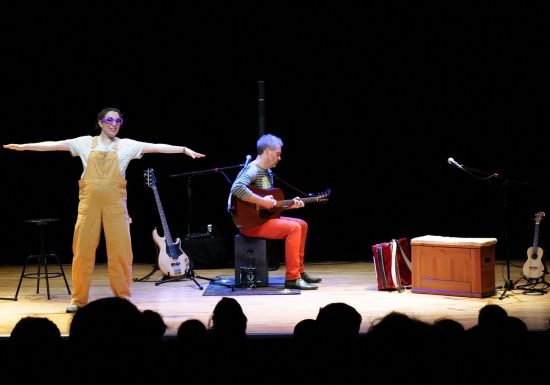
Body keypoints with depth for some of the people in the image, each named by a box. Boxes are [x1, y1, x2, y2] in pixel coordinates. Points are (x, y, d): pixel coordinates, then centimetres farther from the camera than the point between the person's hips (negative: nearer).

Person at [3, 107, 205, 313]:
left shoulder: (126, 145, 6)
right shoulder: (86, 143, 7)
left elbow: (156, 147, -2)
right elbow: (55, 145, 6)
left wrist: (184, 149, -10)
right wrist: (24, 146, 4)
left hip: (115, 204, 0)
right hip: (89, 203, 0)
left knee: (120, 251, -1)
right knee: (83, 250, 1)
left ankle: (123, 297, 11)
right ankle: (78, 299, 9)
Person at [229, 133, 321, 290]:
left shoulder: (268, 172, 15)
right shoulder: (252, 170, -17)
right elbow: (237, 189, -37)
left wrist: (290, 205, 5)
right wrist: (262, 202, -31)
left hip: (264, 217, 10)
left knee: (302, 224, 12)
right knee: (294, 228, -21)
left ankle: (299, 271, 16)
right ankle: (292, 278, -18)